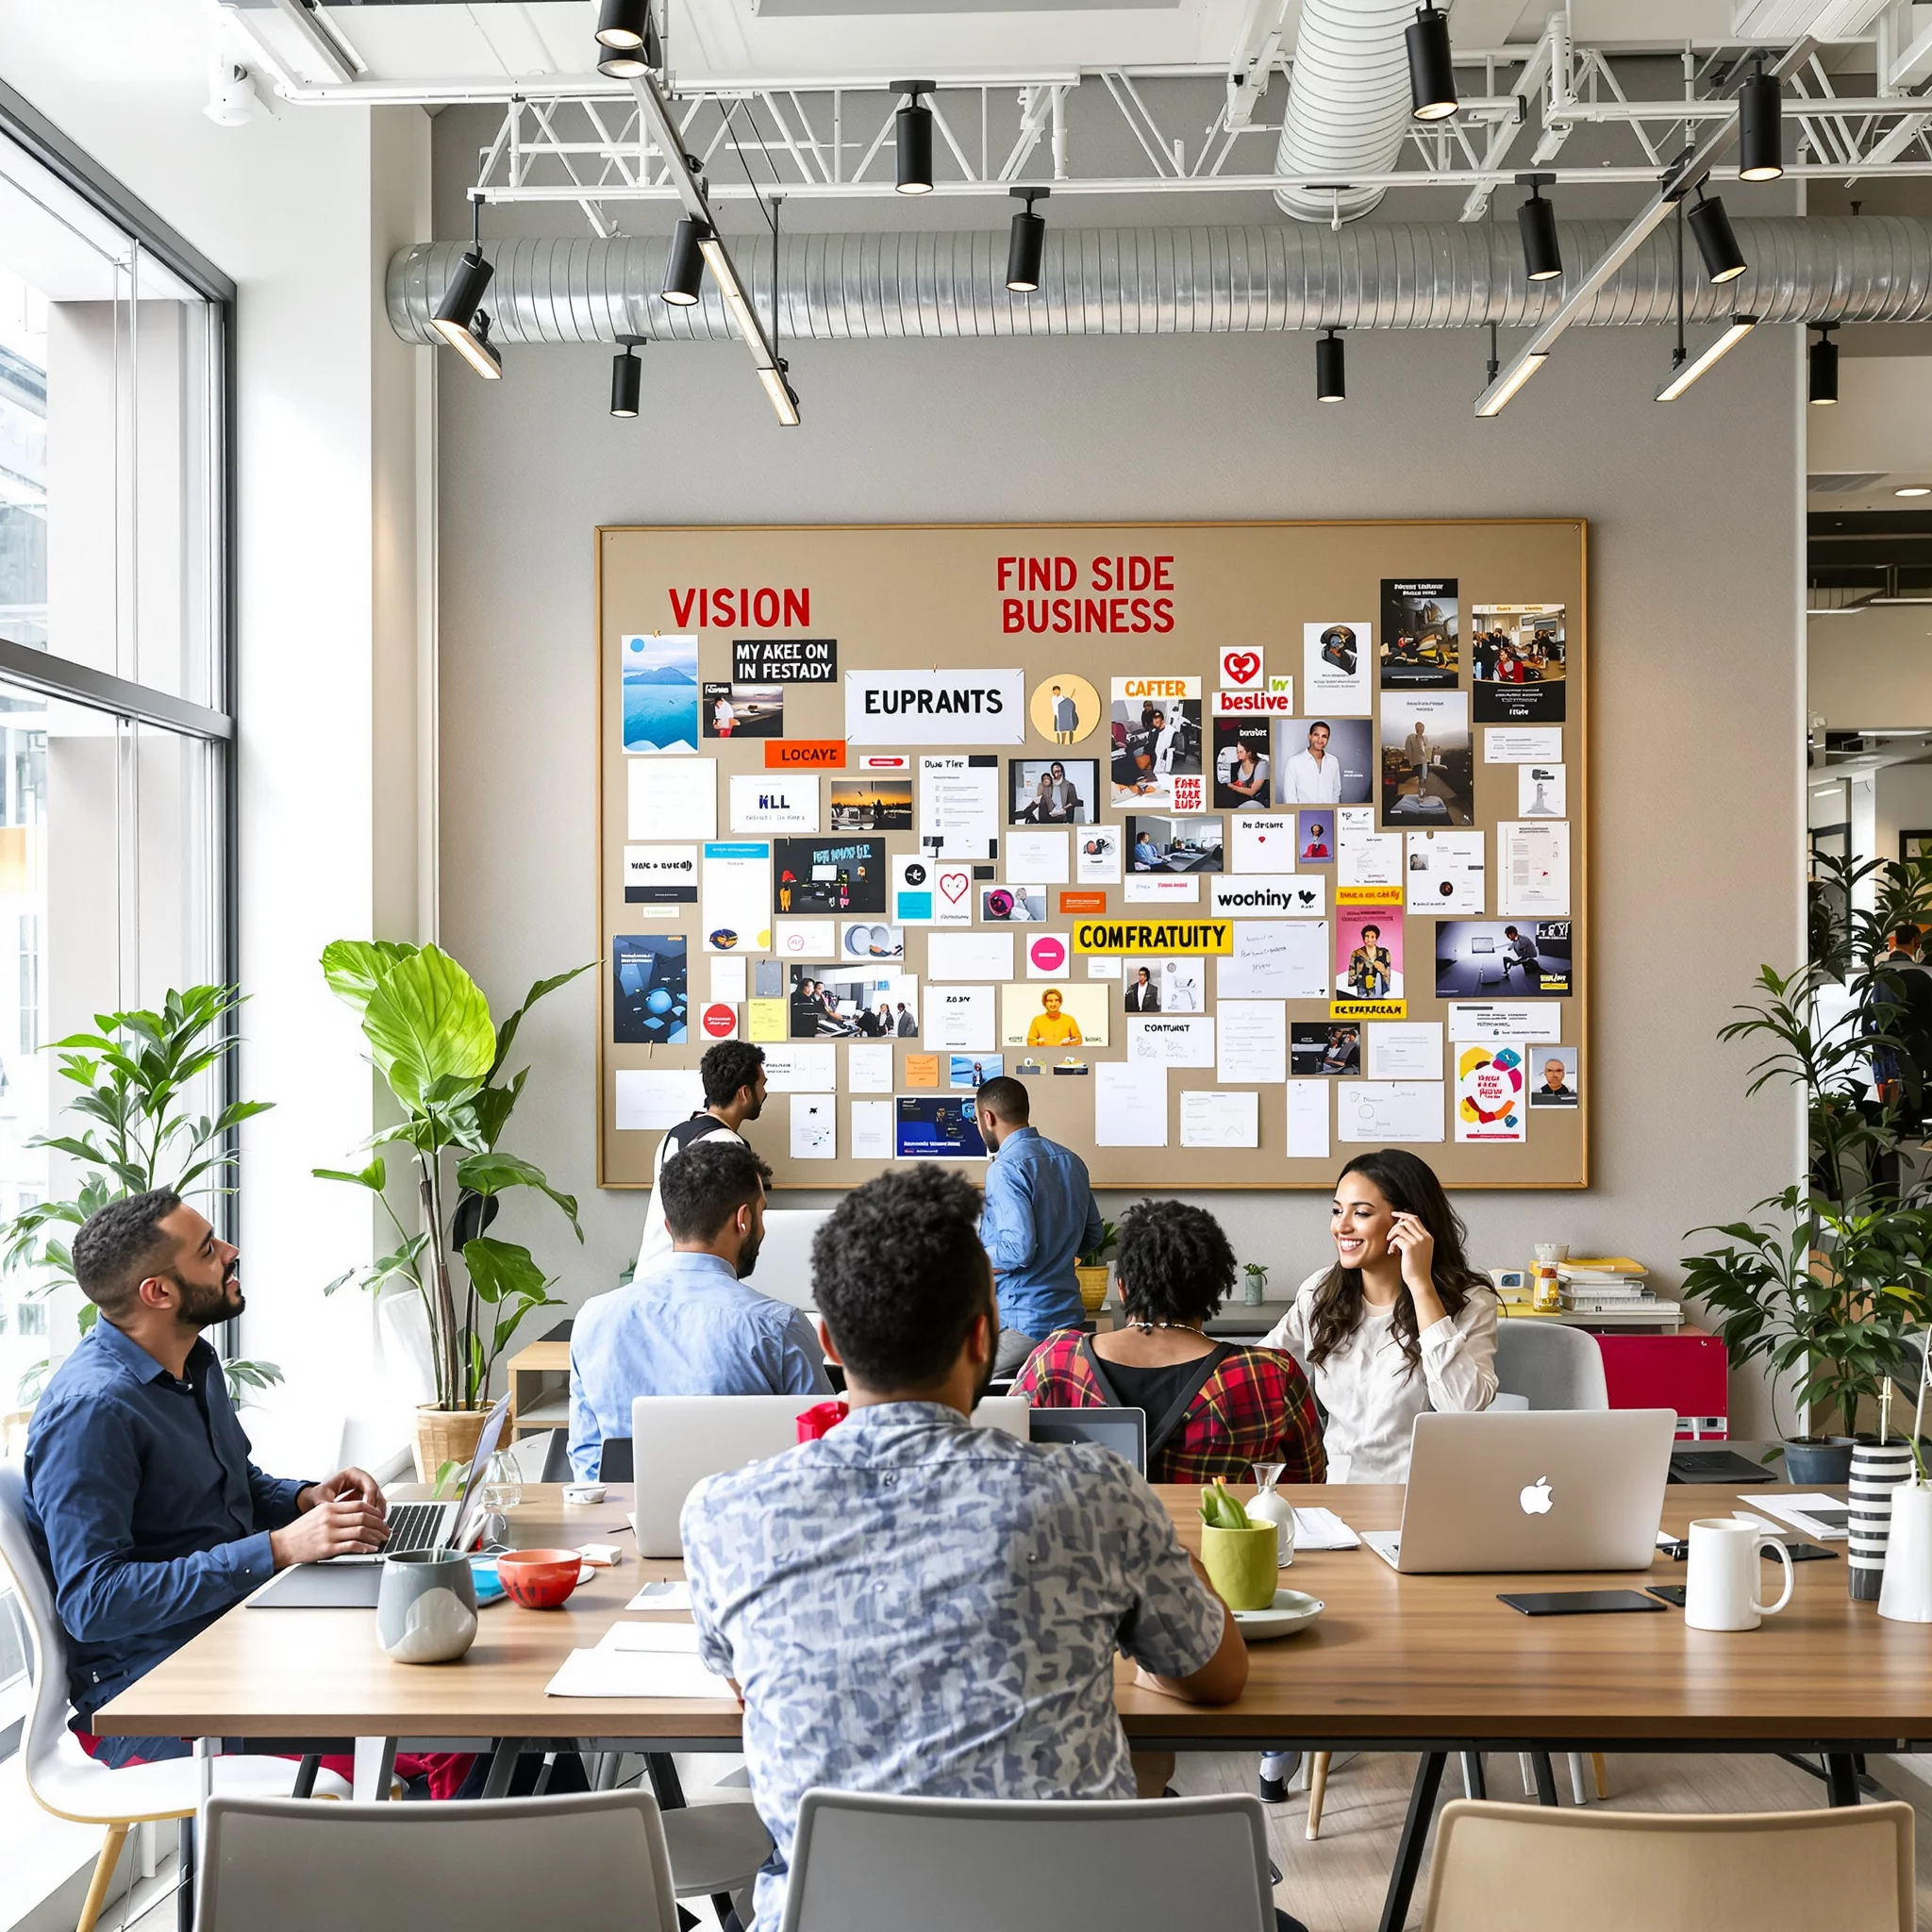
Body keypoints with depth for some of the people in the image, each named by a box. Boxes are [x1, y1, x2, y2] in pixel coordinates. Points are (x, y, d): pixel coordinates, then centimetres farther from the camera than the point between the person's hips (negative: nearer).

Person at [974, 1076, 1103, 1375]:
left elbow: (1018, 1249, -22)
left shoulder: (1005, 1168, -15)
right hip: (1067, 1317, 8)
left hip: (1023, 1324, -8)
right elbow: (1093, 1235, 19)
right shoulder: (1071, 1161, 11)